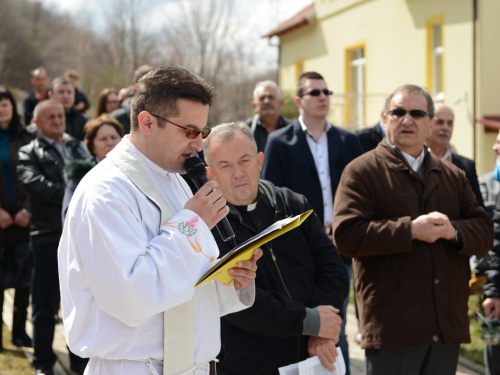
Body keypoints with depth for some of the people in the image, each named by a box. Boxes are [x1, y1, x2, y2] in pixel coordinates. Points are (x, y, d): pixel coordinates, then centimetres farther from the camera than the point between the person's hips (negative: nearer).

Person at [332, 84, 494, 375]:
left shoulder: (454, 176, 17)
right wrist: (411, 230, -18)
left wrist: (453, 231, -11)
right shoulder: (362, 172, -1)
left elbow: (484, 232, 11)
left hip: (447, 326, 5)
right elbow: (346, 235, -13)